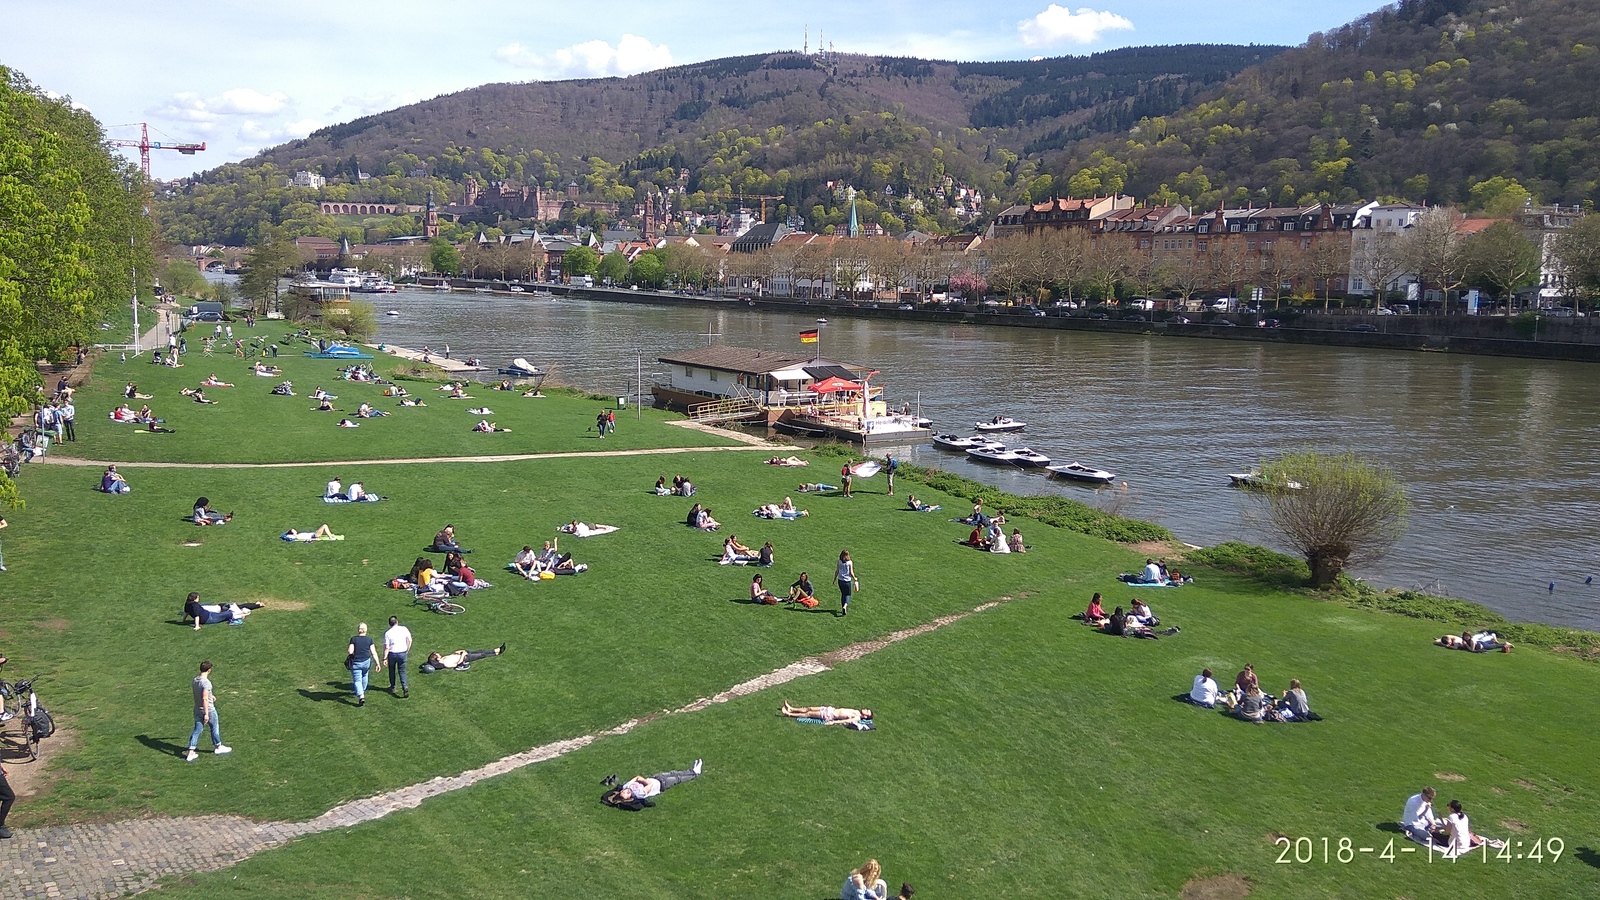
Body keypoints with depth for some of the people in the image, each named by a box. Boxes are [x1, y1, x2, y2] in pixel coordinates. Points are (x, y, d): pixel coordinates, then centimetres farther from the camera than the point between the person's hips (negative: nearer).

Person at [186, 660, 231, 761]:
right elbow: (204, 698, -27)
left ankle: (190, 753, 9)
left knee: (197, 730, 12)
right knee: (215, 727, 15)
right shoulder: (206, 682, -25)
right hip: (208, 710, -7)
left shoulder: (195, 680, 1)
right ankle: (218, 747, 32)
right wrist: (206, 714, -24)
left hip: (197, 710, 7)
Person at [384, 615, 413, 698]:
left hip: (392, 654, -1)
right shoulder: (404, 629, -6)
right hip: (402, 653, 2)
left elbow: (386, 647, -13)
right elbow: (409, 640, 0)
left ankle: (392, 687, 33)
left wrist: (385, 658, -8)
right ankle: (405, 686, -10)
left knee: (392, 671, 20)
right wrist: (407, 649, 14)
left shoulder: (387, 633, -13)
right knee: (402, 671, 10)